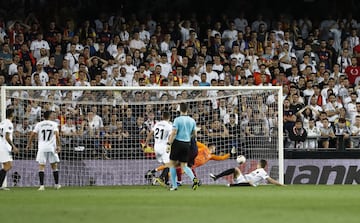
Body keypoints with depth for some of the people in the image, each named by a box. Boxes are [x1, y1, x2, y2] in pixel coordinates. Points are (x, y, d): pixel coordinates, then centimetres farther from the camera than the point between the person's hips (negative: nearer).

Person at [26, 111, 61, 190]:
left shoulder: (39, 124, 7)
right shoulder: (54, 124, 2)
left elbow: (32, 134, 1)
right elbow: (57, 135, -11)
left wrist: (29, 144, 13)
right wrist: (58, 146, -9)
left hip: (42, 148, 1)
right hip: (52, 148, -1)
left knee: (41, 166, -1)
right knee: (54, 166, 12)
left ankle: (41, 185, -12)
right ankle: (57, 184, 17)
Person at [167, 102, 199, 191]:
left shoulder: (177, 120, -10)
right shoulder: (192, 121, 4)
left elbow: (173, 133, -15)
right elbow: (194, 134, 10)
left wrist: (169, 144, -12)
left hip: (177, 143, -4)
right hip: (187, 144, 4)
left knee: (172, 164, 9)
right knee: (184, 166, 10)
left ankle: (174, 185, 7)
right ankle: (194, 179, -17)